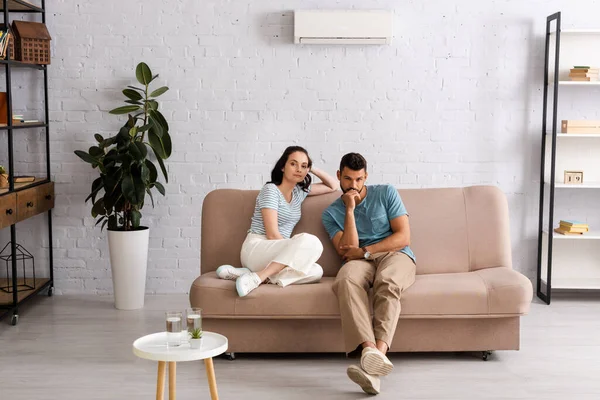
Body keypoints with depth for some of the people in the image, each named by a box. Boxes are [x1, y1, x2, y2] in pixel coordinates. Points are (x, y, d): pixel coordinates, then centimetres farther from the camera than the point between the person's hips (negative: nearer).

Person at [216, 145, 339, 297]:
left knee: (316, 272, -26)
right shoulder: (271, 190, -6)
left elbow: (333, 186, 28)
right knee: (310, 241, -32)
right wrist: (298, 254, -14)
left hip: (278, 254, 7)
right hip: (256, 248, -7)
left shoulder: (300, 191, 16)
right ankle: (257, 277, -31)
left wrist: (313, 168, 14)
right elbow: (272, 234, -13)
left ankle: (248, 272, -23)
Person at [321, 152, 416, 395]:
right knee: (346, 281, -37)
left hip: (395, 254, -1)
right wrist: (349, 210, -5)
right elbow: (347, 251, -2)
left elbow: (403, 237, 1)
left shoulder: (386, 193, 10)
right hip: (361, 261, 1)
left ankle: (378, 352, -58)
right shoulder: (331, 213, 13)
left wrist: (364, 251, -5)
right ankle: (369, 349, -57)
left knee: (387, 282, -39)